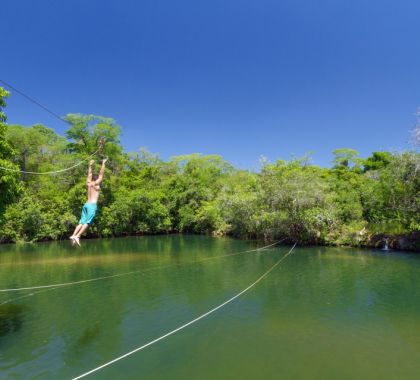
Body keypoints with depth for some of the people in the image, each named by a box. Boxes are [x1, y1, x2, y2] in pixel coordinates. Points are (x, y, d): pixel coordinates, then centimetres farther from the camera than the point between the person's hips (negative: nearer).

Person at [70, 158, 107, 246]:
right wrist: (103, 163, 8)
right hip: (92, 205, -7)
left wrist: (90, 165, 41)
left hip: (86, 205, 7)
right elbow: (101, 173, 3)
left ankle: (73, 235, -12)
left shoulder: (88, 183, 16)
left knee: (81, 222, 1)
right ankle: (77, 236, -24)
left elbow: (89, 174, 30)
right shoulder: (96, 183, 1)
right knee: (87, 223, -12)